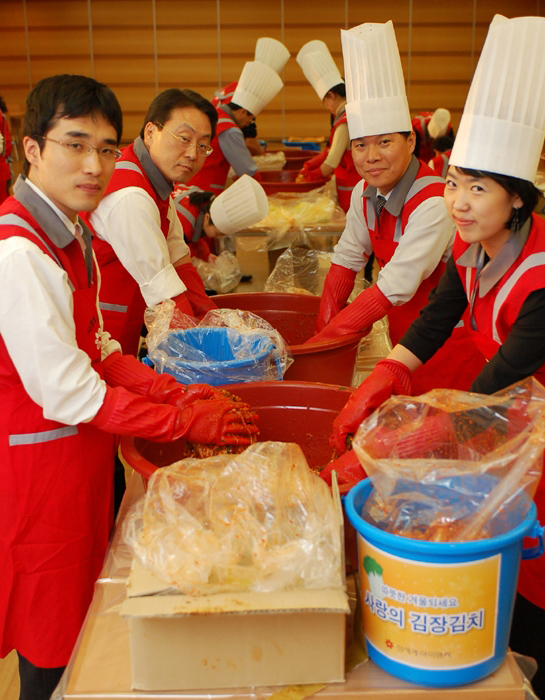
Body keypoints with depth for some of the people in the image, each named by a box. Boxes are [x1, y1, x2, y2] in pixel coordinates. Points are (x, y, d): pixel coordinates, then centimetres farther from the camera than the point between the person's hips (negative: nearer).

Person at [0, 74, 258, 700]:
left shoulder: (69, 233, 6)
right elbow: (68, 392, -24)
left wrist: (177, 392, -5)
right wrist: (187, 422, -16)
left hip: (85, 452, 9)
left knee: (81, 617, 23)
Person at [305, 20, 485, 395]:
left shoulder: (434, 205, -28)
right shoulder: (366, 192, -5)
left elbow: (394, 289, -29)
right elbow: (347, 258, 4)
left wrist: (323, 340, -24)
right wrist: (324, 327, -6)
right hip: (404, 333, 7)